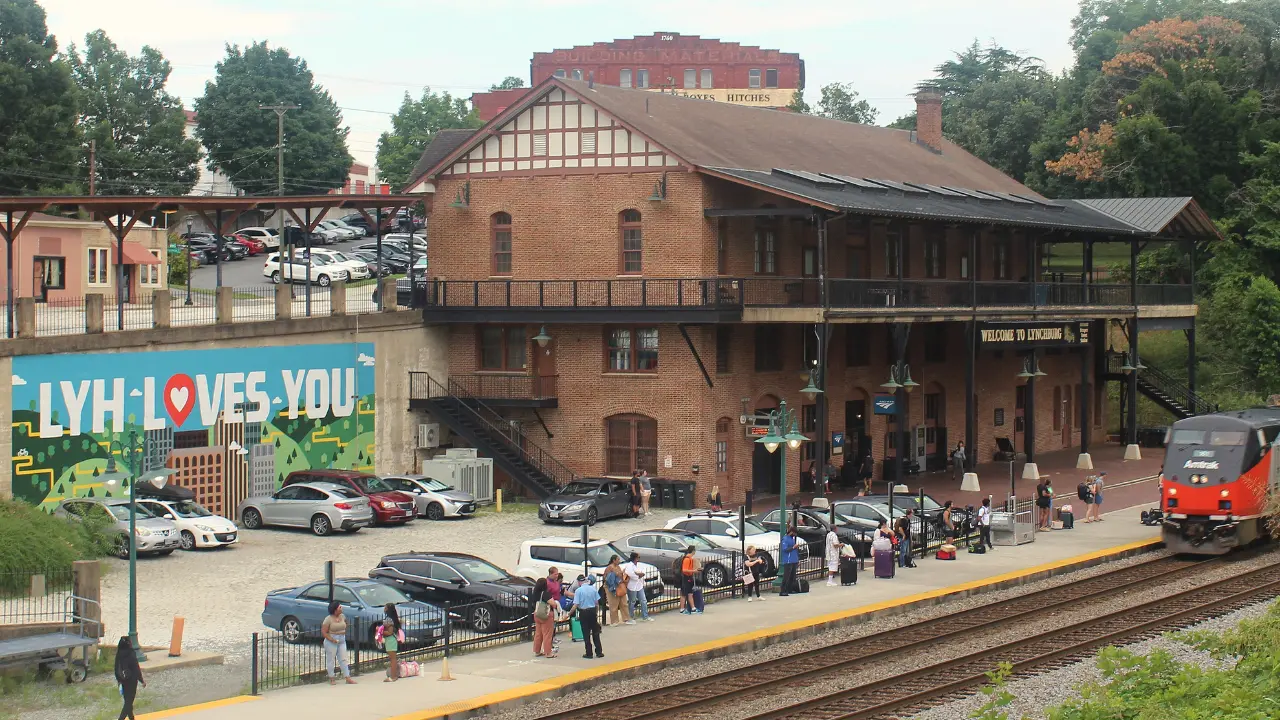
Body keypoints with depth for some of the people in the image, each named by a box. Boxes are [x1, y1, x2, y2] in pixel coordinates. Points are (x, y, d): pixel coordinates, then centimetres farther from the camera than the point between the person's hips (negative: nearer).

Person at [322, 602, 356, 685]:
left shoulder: (342, 617, 6)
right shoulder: (328, 619, -13)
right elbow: (323, 632, -14)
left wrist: (344, 633, 10)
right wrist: (332, 640, -21)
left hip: (342, 641, 6)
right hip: (331, 642, -6)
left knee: (343, 659, 4)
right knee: (331, 660, 2)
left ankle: (348, 678, 3)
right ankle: (332, 679, 10)